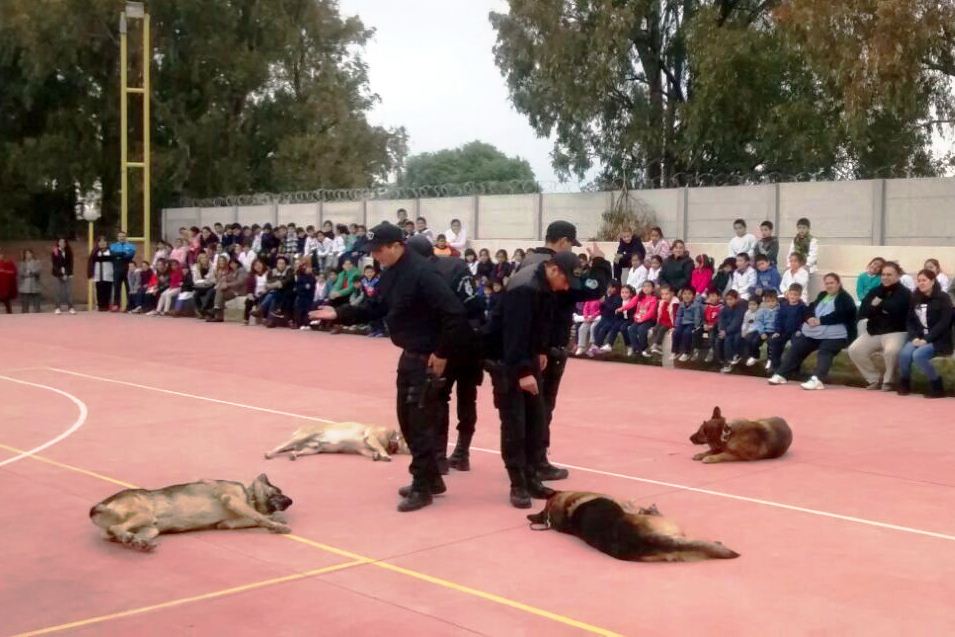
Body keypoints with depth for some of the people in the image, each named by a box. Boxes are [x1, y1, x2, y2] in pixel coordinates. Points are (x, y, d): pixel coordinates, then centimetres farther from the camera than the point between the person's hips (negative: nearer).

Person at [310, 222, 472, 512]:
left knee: (420, 422, -3)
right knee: (407, 420, 16)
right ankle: (431, 479, 29)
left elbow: (454, 314, -26)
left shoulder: (422, 273, -23)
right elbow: (373, 308, 14)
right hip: (409, 356, 10)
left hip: (427, 359, -10)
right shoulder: (390, 273, 7)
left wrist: (442, 353, -20)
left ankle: (422, 488, 10)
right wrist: (340, 313, 1)